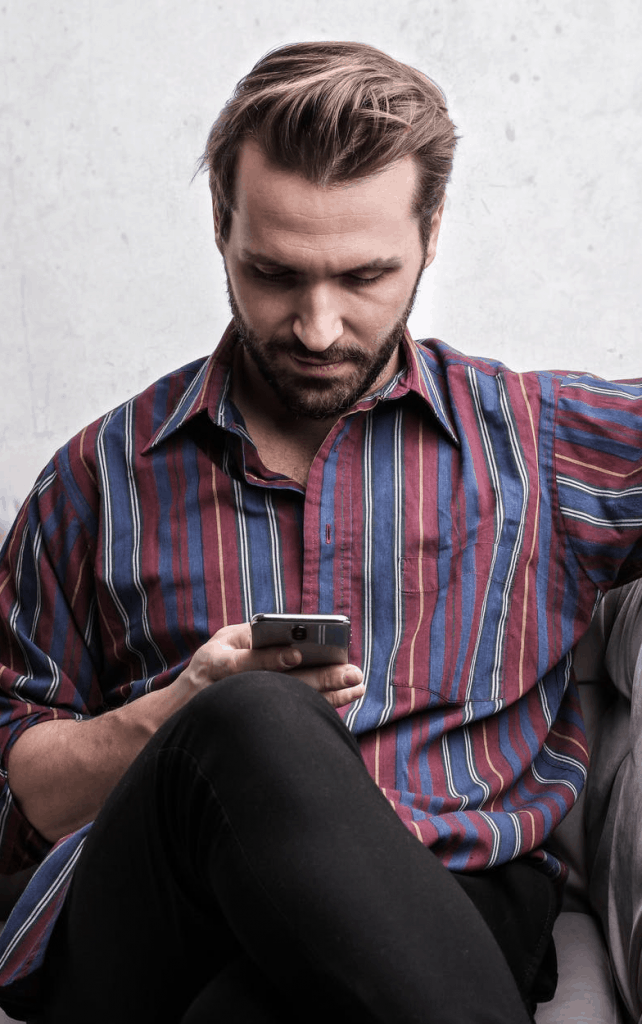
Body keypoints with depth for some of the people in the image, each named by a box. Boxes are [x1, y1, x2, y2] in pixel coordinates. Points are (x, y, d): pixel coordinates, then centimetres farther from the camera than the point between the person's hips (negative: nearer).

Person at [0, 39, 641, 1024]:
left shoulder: (547, 438, 15)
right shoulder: (102, 474, 16)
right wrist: (174, 717, -3)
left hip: (451, 910, -1)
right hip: (127, 936, 2)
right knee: (254, 725, -33)